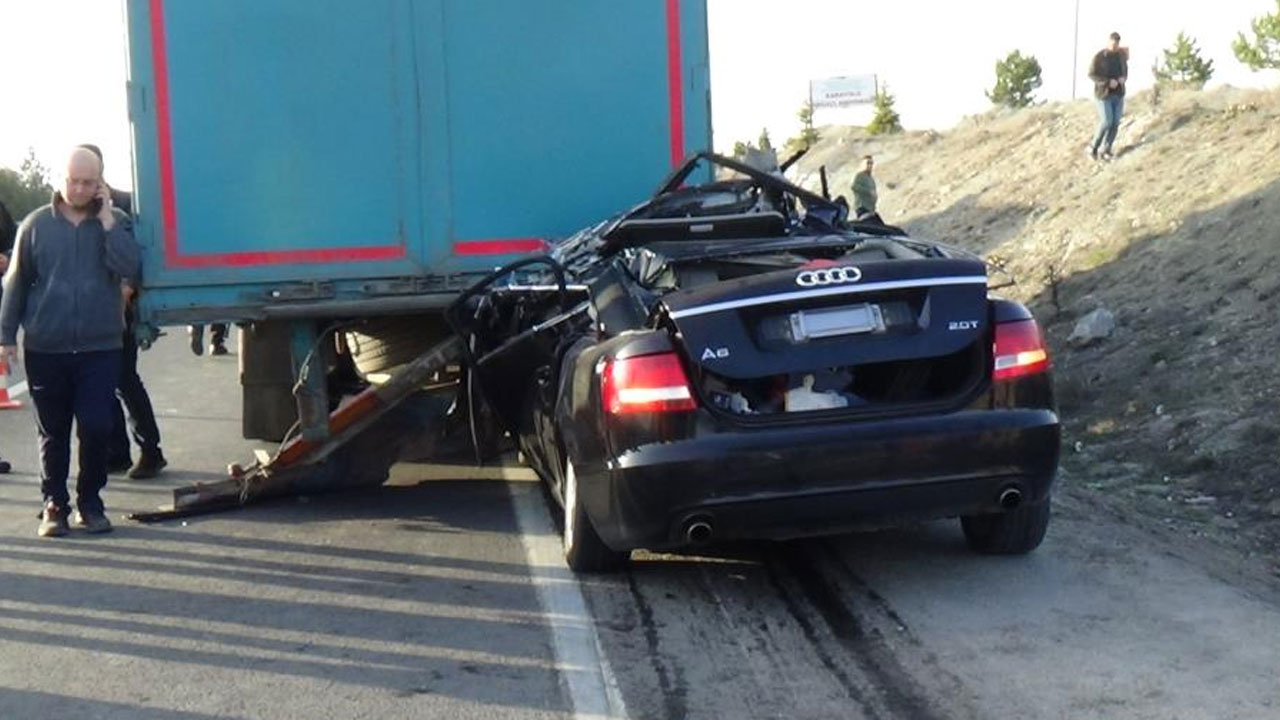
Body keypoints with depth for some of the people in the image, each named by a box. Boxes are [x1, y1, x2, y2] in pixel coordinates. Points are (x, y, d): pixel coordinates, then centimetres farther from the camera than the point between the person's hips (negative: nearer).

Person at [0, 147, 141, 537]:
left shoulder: (115, 222, 3)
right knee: (53, 432, 8)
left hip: (100, 348, 0)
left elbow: (129, 270, -13)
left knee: (96, 428, -2)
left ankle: (90, 504, 14)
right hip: (46, 349, 1)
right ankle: (54, 505, 19)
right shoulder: (37, 224, 3)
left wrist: (106, 219, -14)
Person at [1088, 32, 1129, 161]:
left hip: (1118, 93, 5)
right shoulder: (1099, 57, -15)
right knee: (1106, 122, -12)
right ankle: (1094, 147, 10)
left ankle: (1106, 151, 13)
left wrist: (1124, 78, -10)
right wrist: (1108, 82, -25)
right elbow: (1092, 74, -14)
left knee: (1115, 123, 2)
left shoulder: (1121, 55, 1)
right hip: (1104, 94, -5)